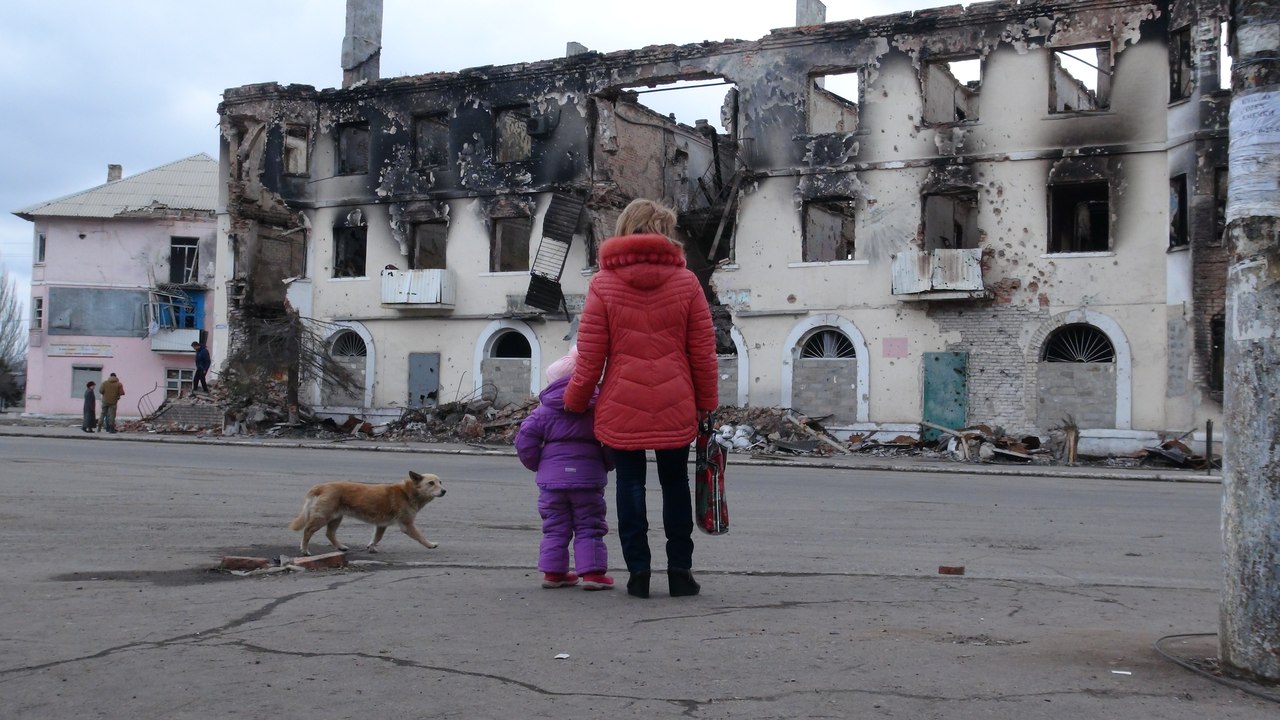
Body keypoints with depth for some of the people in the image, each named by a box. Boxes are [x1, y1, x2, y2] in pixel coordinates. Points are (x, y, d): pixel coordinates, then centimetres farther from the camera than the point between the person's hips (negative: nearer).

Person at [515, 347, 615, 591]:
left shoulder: (544, 410, 2)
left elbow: (525, 438, 0)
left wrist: (536, 464, 12)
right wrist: (606, 464, 10)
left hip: (552, 477, 2)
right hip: (588, 477, -1)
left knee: (555, 527, 12)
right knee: (589, 527, 6)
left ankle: (553, 571, 14)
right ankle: (592, 571, 1)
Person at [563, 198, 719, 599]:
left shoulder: (603, 283, -3)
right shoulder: (686, 282, 0)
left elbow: (590, 357, -2)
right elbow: (703, 353, 2)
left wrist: (575, 401, 11)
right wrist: (706, 402, 12)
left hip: (621, 407, -1)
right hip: (675, 406, 1)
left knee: (630, 484, 9)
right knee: (675, 484, 12)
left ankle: (638, 571, 10)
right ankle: (680, 570, 15)